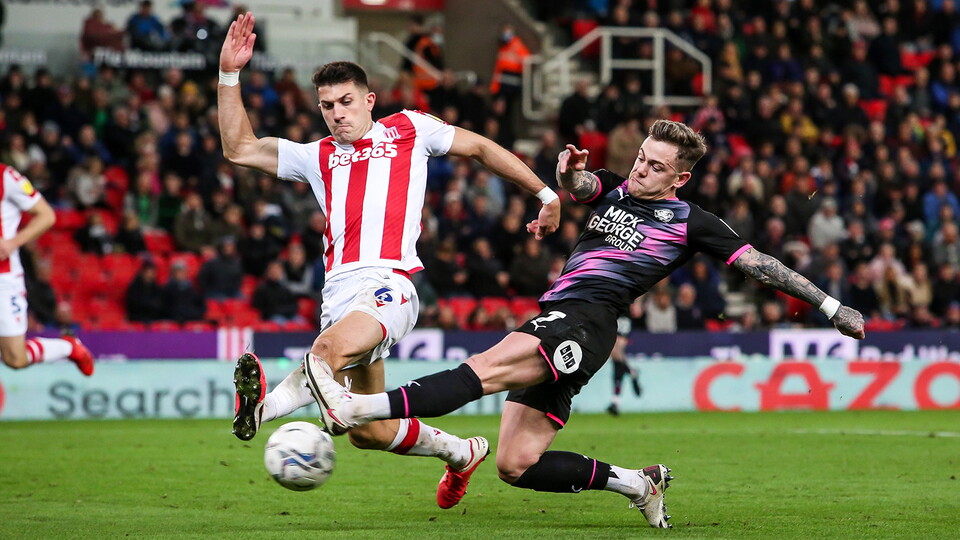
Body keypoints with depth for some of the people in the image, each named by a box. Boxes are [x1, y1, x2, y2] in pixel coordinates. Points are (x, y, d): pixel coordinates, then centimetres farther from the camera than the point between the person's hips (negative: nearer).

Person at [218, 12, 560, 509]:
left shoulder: (408, 129, 17)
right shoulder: (318, 157, 25)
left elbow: (479, 148, 27)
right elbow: (239, 149, 23)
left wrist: (546, 194, 28)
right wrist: (229, 73, 15)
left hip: (388, 283, -5)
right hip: (340, 293, 5)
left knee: (333, 346, -37)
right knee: (370, 433, 3)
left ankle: (262, 407, -60)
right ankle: (461, 453, 28)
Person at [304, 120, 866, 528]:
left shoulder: (688, 222, 7)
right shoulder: (614, 190, 22)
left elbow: (758, 263, 8)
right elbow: (580, 184, 3)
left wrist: (830, 305, 5)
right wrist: (569, 171, -23)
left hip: (584, 323, -8)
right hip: (557, 323, 8)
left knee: (485, 369, -29)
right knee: (516, 466, 1)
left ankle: (358, 408, -44)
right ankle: (636, 483, 12)